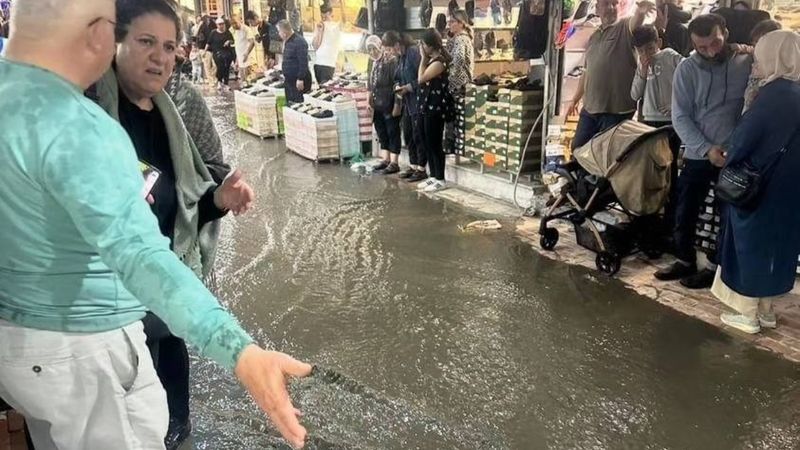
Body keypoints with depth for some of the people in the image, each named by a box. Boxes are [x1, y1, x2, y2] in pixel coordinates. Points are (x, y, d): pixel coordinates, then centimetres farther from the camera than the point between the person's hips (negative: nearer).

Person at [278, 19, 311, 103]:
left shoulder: (299, 42, -18)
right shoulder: (287, 41, 12)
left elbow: (303, 63, -21)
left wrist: (300, 79, -22)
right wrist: (285, 74, 18)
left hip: (298, 81, -10)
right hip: (289, 80, 10)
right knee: (289, 103, 13)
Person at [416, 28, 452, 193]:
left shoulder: (440, 61, -15)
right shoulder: (431, 59, 14)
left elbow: (421, 78, -16)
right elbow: (421, 79, 11)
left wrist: (423, 58, -9)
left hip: (435, 108, -10)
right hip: (425, 107, 10)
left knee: (435, 144, -5)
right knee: (427, 144, 12)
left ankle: (441, 180, 3)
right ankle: (433, 177, 20)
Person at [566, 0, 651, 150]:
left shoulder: (625, 27, -2)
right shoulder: (593, 38, 16)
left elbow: (635, 24, -28)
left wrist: (640, 12, -51)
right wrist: (575, 99, 22)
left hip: (617, 110, -6)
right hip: (590, 108, 6)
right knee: (578, 148, 12)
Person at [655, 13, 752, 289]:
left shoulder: (747, 64, -6)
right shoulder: (687, 70, -3)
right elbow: (680, 117, -6)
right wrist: (706, 149, -18)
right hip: (698, 155, 2)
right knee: (684, 214, 10)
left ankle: (714, 267, 23)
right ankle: (685, 260, 28)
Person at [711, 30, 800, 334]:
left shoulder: (774, 94, -19)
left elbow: (744, 138, -15)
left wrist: (728, 160, 3)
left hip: (759, 186, -8)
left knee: (751, 245, 4)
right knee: (775, 244, 16)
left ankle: (748, 315, 14)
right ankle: (766, 310, 28)